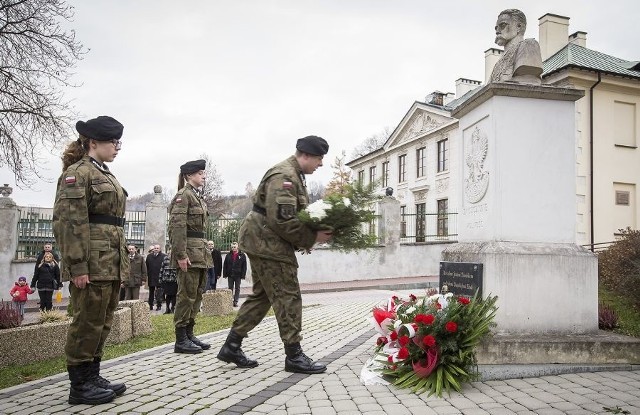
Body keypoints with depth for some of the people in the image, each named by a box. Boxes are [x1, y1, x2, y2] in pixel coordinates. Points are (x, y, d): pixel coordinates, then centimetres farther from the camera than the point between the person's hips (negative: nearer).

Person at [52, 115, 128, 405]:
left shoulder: (105, 175, 19)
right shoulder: (78, 172, -9)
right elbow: (69, 222, -16)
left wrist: (122, 261, 20)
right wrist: (77, 266, -21)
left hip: (111, 264, 9)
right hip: (92, 264, -9)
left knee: (102, 323, 14)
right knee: (88, 323, 0)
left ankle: (92, 377, 26)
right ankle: (79, 386, 12)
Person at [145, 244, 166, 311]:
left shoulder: (163, 256, -2)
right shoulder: (149, 256, 10)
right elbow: (146, 267, 10)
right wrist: (147, 275, 3)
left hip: (159, 277, -3)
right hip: (151, 278, 3)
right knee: (151, 292, 11)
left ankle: (159, 305, 9)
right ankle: (150, 305, 19)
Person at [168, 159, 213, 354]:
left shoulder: (198, 197, 19)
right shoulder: (183, 195, -9)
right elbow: (177, 226, -17)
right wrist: (181, 255, -23)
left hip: (200, 252, 9)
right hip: (189, 253, -9)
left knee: (197, 294, 12)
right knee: (187, 294, -4)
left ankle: (189, 334, 21)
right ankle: (180, 340, 4)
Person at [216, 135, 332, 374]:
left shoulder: (293, 175, 17)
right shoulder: (284, 176, -18)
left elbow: (296, 213, 19)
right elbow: (282, 220, -26)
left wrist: (315, 231, 3)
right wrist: (313, 238, -20)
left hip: (262, 243, 11)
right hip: (267, 243, -11)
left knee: (262, 296, 15)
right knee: (288, 297, -5)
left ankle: (231, 347, 22)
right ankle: (294, 356, 5)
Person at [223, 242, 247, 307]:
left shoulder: (242, 255, -2)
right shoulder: (228, 255, 5)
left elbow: (244, 266, -3)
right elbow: (225, 266, 6)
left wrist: (243, 275, -8)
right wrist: (225, 274, 0)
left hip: (238, 275, -2)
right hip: (230, 275, 2)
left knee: (237, 289, 5)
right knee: (230, 288, 7)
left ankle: (235, 301, 10)